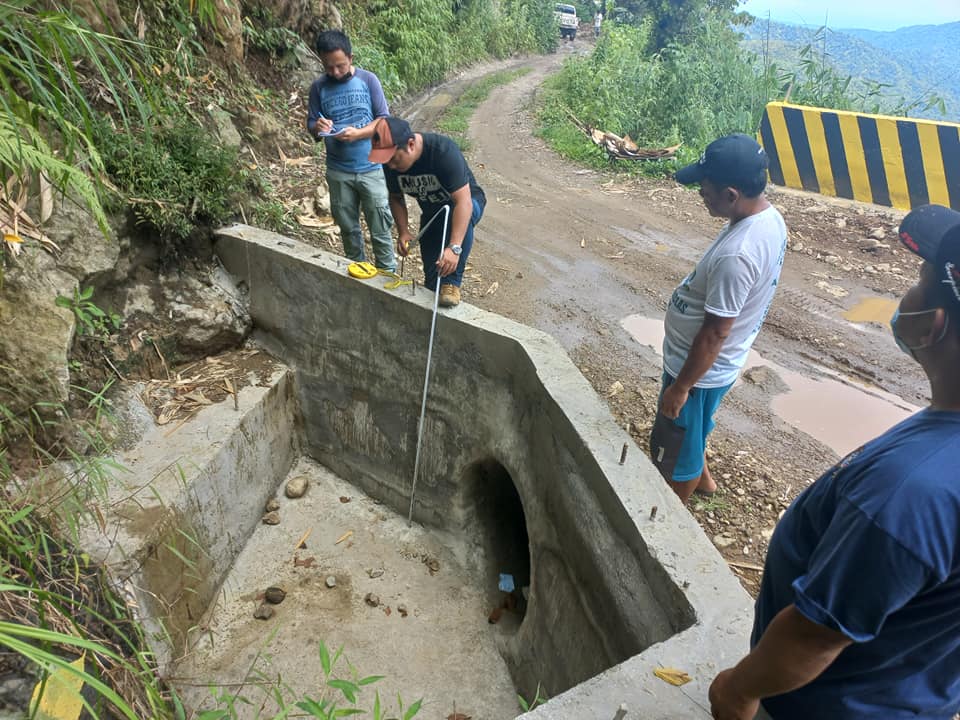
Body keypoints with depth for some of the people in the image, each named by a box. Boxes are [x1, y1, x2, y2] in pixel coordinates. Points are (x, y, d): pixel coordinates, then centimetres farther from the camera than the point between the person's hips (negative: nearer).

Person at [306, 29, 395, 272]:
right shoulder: (318, 87, 1)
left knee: (380, 228, 1)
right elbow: (310, 124, 5)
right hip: (338, 171, 3)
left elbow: (385, 119, -5)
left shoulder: (368, 79, -4)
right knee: (348, 227, 13)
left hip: (371, 168, -2)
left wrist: (358, 133, -21)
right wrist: (318, 127, -20)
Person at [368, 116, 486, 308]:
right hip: (431, 212, 5)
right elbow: (396, 198, 0)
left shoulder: (444, 151, -35)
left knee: (462, 215, -41)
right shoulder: (391, 163, -18)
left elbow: (463, 201, -42)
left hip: (464, 203, -4)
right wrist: (403, 231, -15)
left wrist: (454, 247, -52)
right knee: (432, 279, -5)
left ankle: (452, 283, -31)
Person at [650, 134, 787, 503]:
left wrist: (681, 387, -17)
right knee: (689, 430, 32)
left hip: (701, 368, -9)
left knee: (675, 445, 13)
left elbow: (714, 334, -28)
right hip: (714, 364, 9)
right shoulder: (770, 217, -4)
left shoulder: (737, 255, -35)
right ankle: (702, 477, 57)